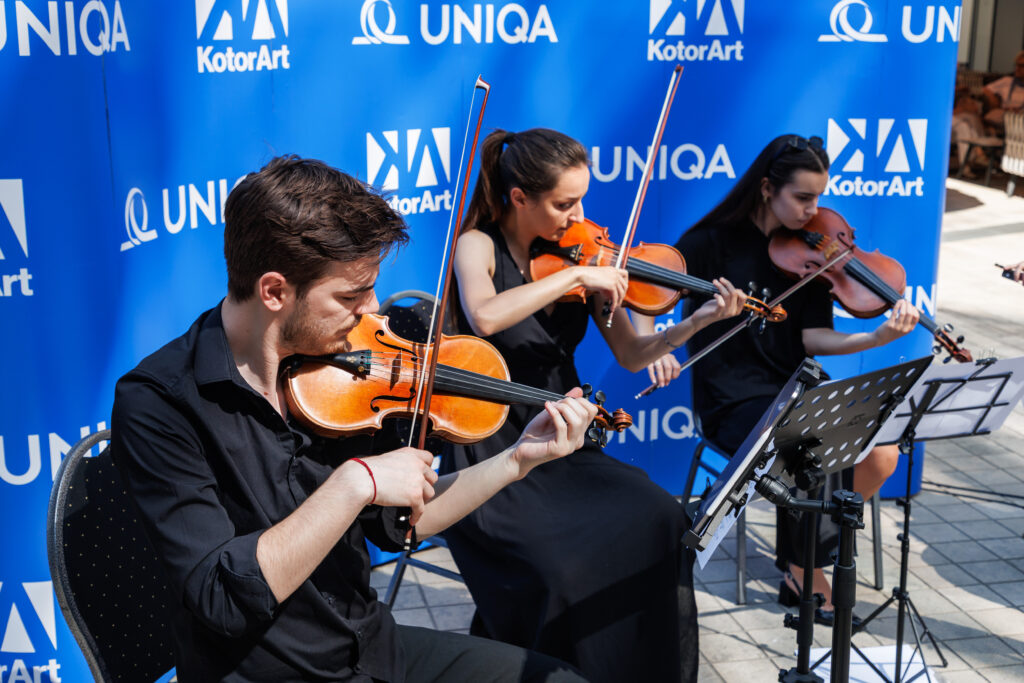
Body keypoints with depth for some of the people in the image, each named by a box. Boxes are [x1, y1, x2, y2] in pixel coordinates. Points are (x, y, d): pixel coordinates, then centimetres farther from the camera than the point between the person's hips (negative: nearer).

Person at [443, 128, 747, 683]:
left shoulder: (581, 256, 6)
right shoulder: (478, 246, -7)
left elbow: (630, 356, 5)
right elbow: (484, 316, -30)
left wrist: (698, 321, -10)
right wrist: (574, 276, -27)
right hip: (491, 456, -4)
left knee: (659, 519, -20)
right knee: (561, 559, -29)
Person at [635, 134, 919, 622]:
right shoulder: (716, 242, -6)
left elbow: (813, 338, -3)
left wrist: (877, 338, -19)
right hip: (735, 401, -5)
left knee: (881, 455, -17)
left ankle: (813, 549, 9)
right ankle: (803, 572, 2)